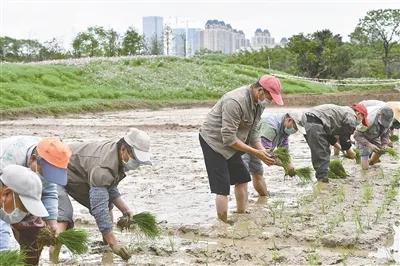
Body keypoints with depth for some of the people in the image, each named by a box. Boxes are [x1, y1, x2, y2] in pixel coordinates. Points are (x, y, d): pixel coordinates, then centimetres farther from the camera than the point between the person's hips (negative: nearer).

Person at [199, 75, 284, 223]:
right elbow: (228, 138, -30)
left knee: (242, 179, 11)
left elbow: (253, 131, 4)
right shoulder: (235, 102, -32)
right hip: (214, 141, -9)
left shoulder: (259, 102, -3)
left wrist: (262, 151, -12)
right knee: (222, 188, -11)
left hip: (231, 143, 9)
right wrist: (255, 153, -27)